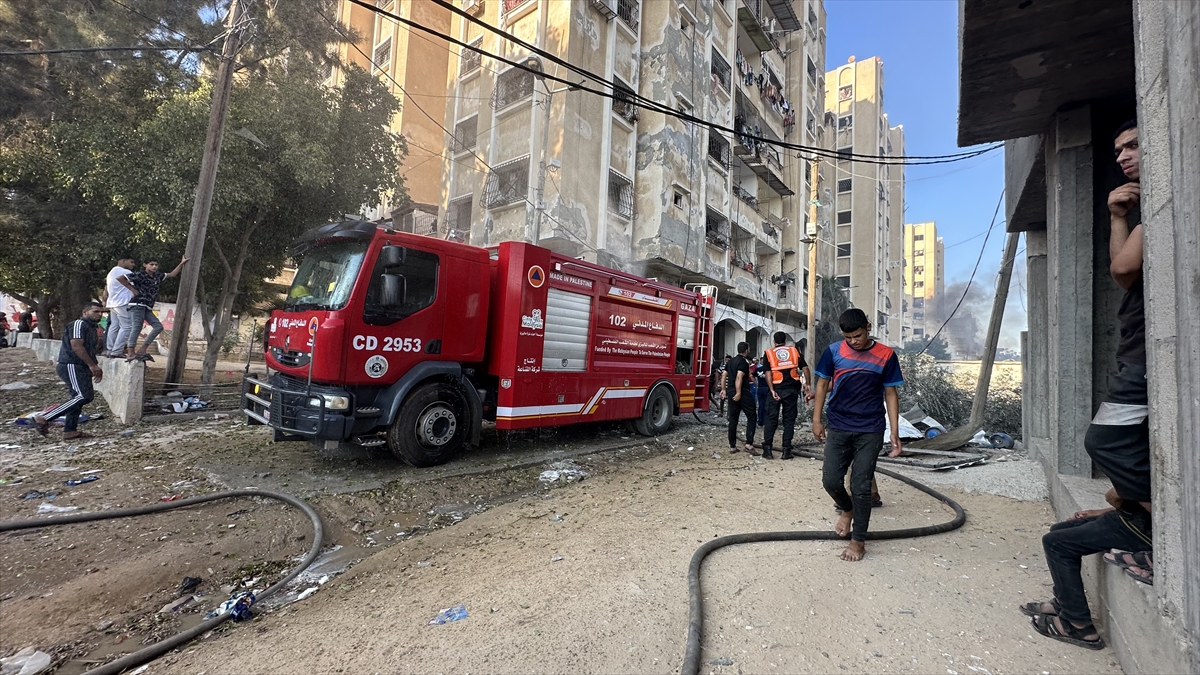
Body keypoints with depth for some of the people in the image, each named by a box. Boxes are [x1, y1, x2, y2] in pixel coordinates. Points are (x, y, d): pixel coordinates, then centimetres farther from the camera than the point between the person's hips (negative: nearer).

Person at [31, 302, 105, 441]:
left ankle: (69, 431, 15)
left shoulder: (92, 328, 21)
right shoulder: (79, 324, -9)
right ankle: (43, 418, -16)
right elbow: (76, 346, -20)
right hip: (71, 366, -10)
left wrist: (95, 367, 17)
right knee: (85, 396, -21)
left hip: (81, 368, 10)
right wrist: (92, 365, -22)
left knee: (78, 398, 10)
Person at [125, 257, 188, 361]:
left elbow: (172, 274, 26)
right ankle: (130, 353, -16)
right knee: (136, 327, -14)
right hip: (137, 305, -8)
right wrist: (133, 289, -7)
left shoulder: (157, 276, 16)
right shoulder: (140, 275, -4)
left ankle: (142, 350, 0)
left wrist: (181, 263, 21)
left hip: (147, 308, 8)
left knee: (158, 326, 0)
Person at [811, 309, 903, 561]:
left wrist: (895, 432, -4)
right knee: (830, 480, 1)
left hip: (870, 432, -1)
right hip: (838, 428, 2)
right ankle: (847, 509, 34)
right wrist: (816, 419, 3)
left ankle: (859, 540, 18)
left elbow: (891, 394, 0)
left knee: (860, 487, 2)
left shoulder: (886, 355, -5)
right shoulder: (834, 351, -2)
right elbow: (822, 384, 6)